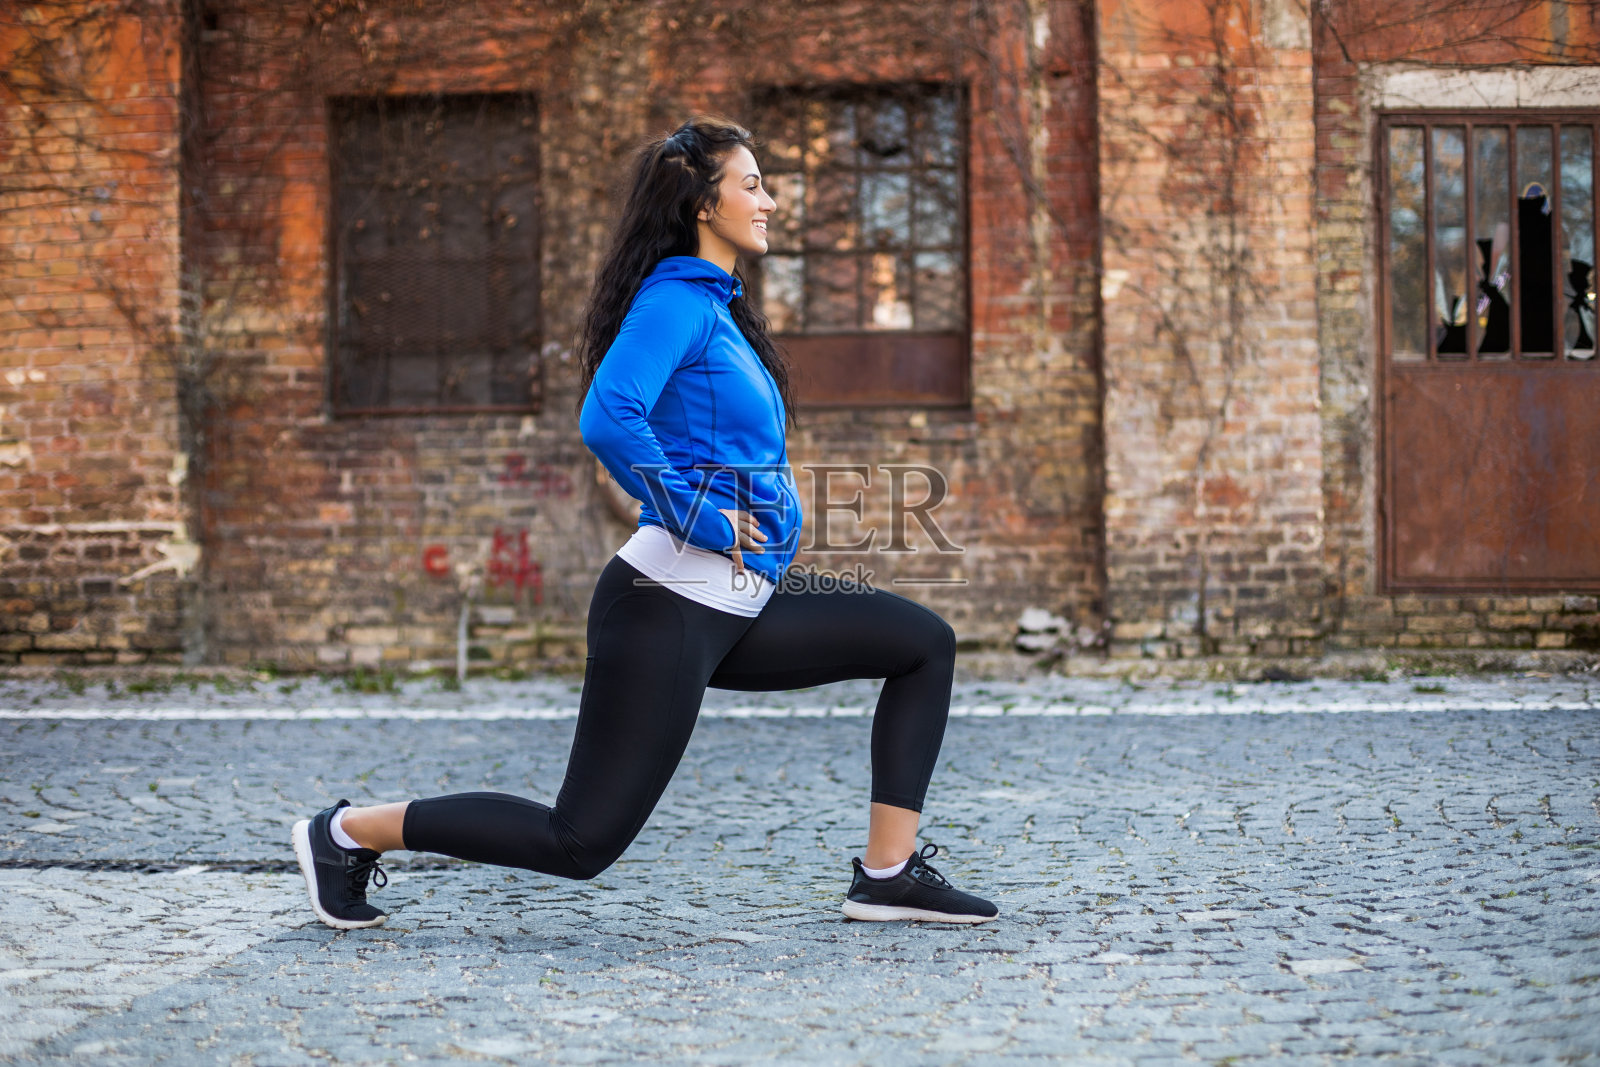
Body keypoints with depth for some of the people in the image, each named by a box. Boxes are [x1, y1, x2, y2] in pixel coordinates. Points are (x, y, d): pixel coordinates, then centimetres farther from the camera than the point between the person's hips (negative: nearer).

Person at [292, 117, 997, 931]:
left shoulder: (713, 306, 18)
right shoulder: (677, 299, -11)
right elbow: (607, 417, -27)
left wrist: (761, 518, 17)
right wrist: (699, 518, -20)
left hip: (734, 609, 10)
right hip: (670, 601, -10)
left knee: (923, 642, 6)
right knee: (583, 839, -5)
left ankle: (888, 873, 5)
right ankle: (349, 833, 7)